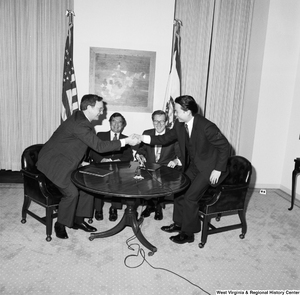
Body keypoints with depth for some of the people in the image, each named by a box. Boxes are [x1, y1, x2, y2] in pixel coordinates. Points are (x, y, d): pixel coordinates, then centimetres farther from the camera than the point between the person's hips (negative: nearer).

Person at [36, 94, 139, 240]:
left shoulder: (80, 118, 3)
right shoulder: (78, 124, -28)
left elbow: (95, 144, 12)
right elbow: (99, 146, -30)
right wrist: (125, 141, -28)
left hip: (66, 162, 10)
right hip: (53, 163, -10)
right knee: (72, 192, -19)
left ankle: (78, 220, 17)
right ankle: (60, 225, 6)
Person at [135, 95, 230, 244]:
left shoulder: (206, 127, -28)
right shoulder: (179, 124, -6)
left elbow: (224, 146, -20)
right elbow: (165, 138, 4)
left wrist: (218, 170, -20)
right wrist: (144, 138, -9)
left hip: (209, 167, -7)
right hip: (193, 165, 8)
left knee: (190, 197, -10)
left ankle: (188, 233, 10)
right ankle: (179, 223, 29)